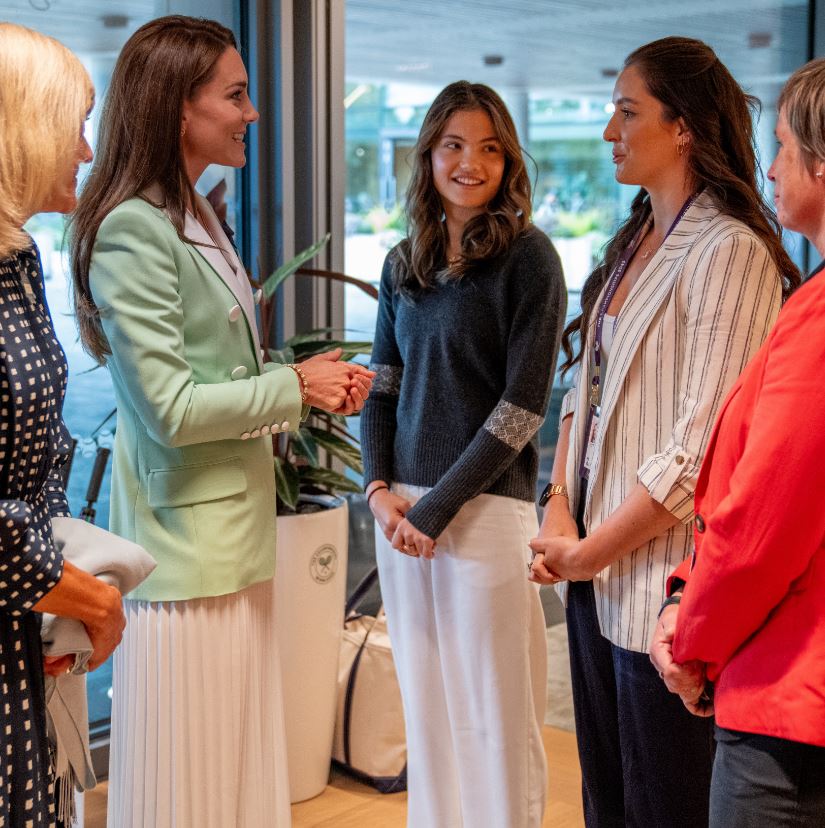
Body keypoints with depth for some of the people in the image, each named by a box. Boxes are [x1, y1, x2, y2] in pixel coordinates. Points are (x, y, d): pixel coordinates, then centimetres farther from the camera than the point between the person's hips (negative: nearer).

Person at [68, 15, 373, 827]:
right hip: (187, 541, -9)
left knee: (244, 758, 17)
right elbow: (170, 408, -21)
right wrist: (294, 387, -10)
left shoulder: (199, 218, 13)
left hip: (238, 526, 9)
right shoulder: (132, 230, -16)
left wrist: (315, 386, 2)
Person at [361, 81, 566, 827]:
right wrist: (380, 487, -2)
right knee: (424, 703, 13)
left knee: (494, 714, 1)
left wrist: (438, 507, -12)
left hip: (487, 506, -5)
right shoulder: (404, 264, 11)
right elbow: (382, 384, 13)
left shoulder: (528, 258, -6)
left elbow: (522, 405, -11)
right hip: (403, 508, 5)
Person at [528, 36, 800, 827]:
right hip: (595, 573, 8)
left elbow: (701, 445, -20)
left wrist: (592, 550, -14)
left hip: (662, 581, -8)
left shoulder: (728, 252, -14)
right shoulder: (630, 245, 13)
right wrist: (558, 515, 1)